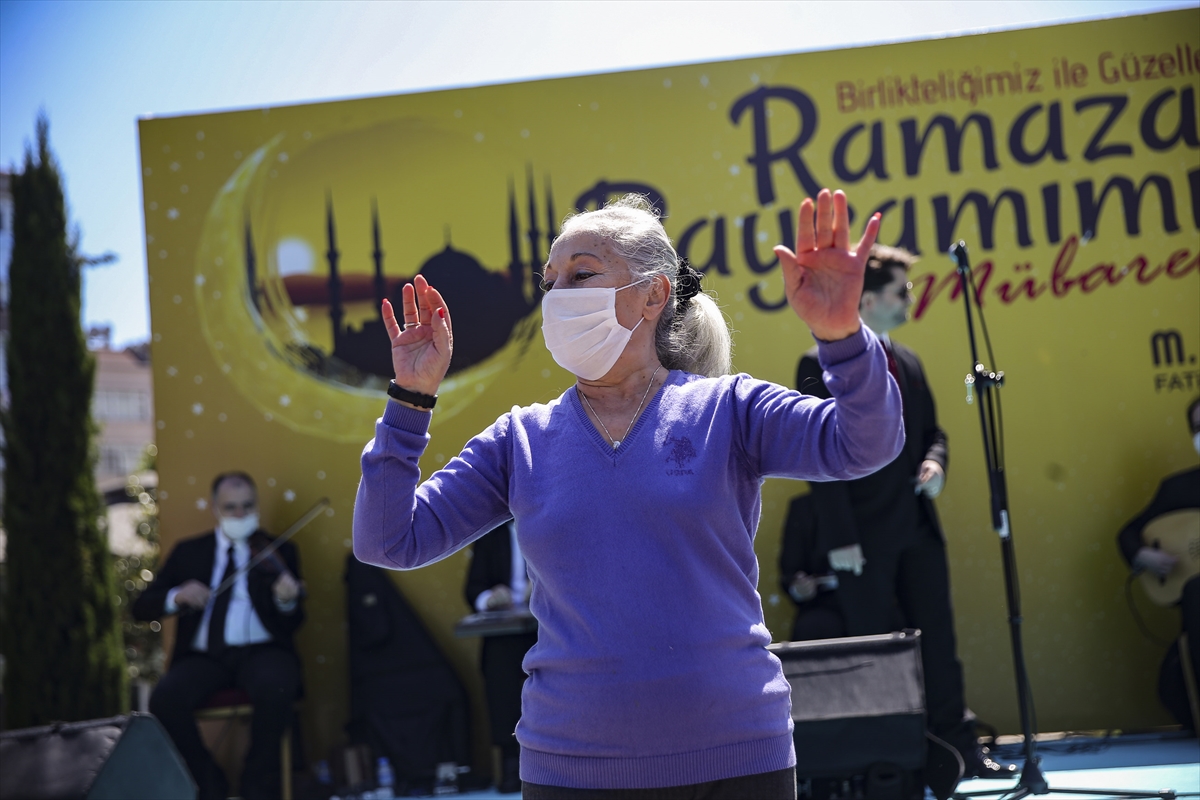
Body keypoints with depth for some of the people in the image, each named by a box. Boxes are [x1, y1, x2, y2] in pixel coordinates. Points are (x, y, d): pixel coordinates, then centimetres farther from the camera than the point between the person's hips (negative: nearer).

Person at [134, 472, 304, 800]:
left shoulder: (278, 551, 12)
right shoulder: (188, 552, 16)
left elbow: (291, 625, 3)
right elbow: (142, 607, 10)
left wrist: (287, 601, -21)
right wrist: (177, 597, -12)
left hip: (260, 651, -1)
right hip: (204, 657, 2)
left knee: (275, 688, -36)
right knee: (165, 699, -30)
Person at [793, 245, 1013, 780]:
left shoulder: (907, 362, 14)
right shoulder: (822, 365, -9)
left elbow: (931, 430, 23)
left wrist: (934, 461, -1)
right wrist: (839, 537, -17)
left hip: (918, 529, 7)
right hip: (866, 536, -7)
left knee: (938, 641, 10)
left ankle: (959, 749, 18)